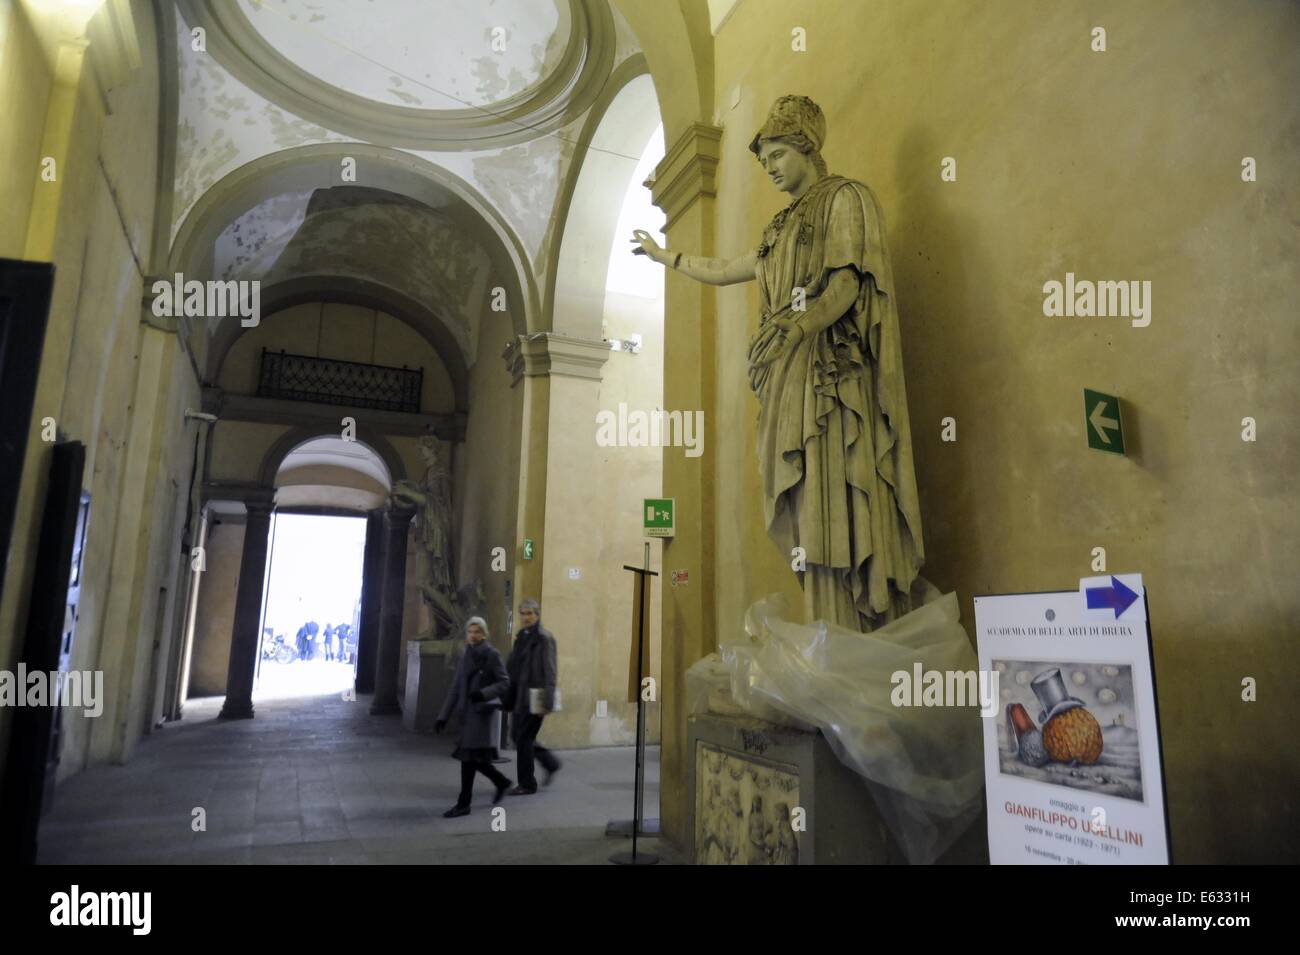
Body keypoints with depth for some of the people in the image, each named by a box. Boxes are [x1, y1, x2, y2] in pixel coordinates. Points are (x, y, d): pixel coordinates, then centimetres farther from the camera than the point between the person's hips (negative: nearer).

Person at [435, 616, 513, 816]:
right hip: (468, 712, 7)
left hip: (484, 712, -6)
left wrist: (483, 693, -25)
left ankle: (463, 804, 4)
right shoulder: (464, 658, 11)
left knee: (469, 756, -6)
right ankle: (502, 782, 31)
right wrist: (443, 716, 8)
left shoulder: (491, 655, -7)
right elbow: (455, 689, 12)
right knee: (474, 757, 10)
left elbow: (505, 683, -9)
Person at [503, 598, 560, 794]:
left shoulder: (544, 638, -11)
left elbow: (549, 672, -15)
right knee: (516, 735, 13)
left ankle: (527, 784, 15)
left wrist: (547, 702, -20)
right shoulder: (521, 637, 12)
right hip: (519, 695, 8)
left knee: (523, 737, -1)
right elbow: (511, 667, 14)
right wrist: (510, 697, 13)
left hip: (534, 696, -8)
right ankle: (551, 763, 30)